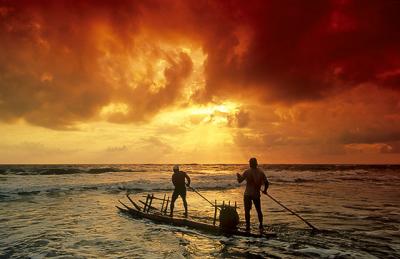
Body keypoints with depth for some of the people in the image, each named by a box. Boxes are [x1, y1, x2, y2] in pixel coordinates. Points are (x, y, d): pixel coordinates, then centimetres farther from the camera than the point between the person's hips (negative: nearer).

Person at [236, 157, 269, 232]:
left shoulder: (247, 172, -10)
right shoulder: (261, 172, 1)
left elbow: (240, 180, -8)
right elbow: (266, 183, 2)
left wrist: (238, 175, 12)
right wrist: (265, 190, 19)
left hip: (248, 194, -4)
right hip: (257, 194, 4)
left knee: (247, 210, 5)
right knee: (259, 210, 17)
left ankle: (248, 227, 4)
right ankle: (261, 226, 19)